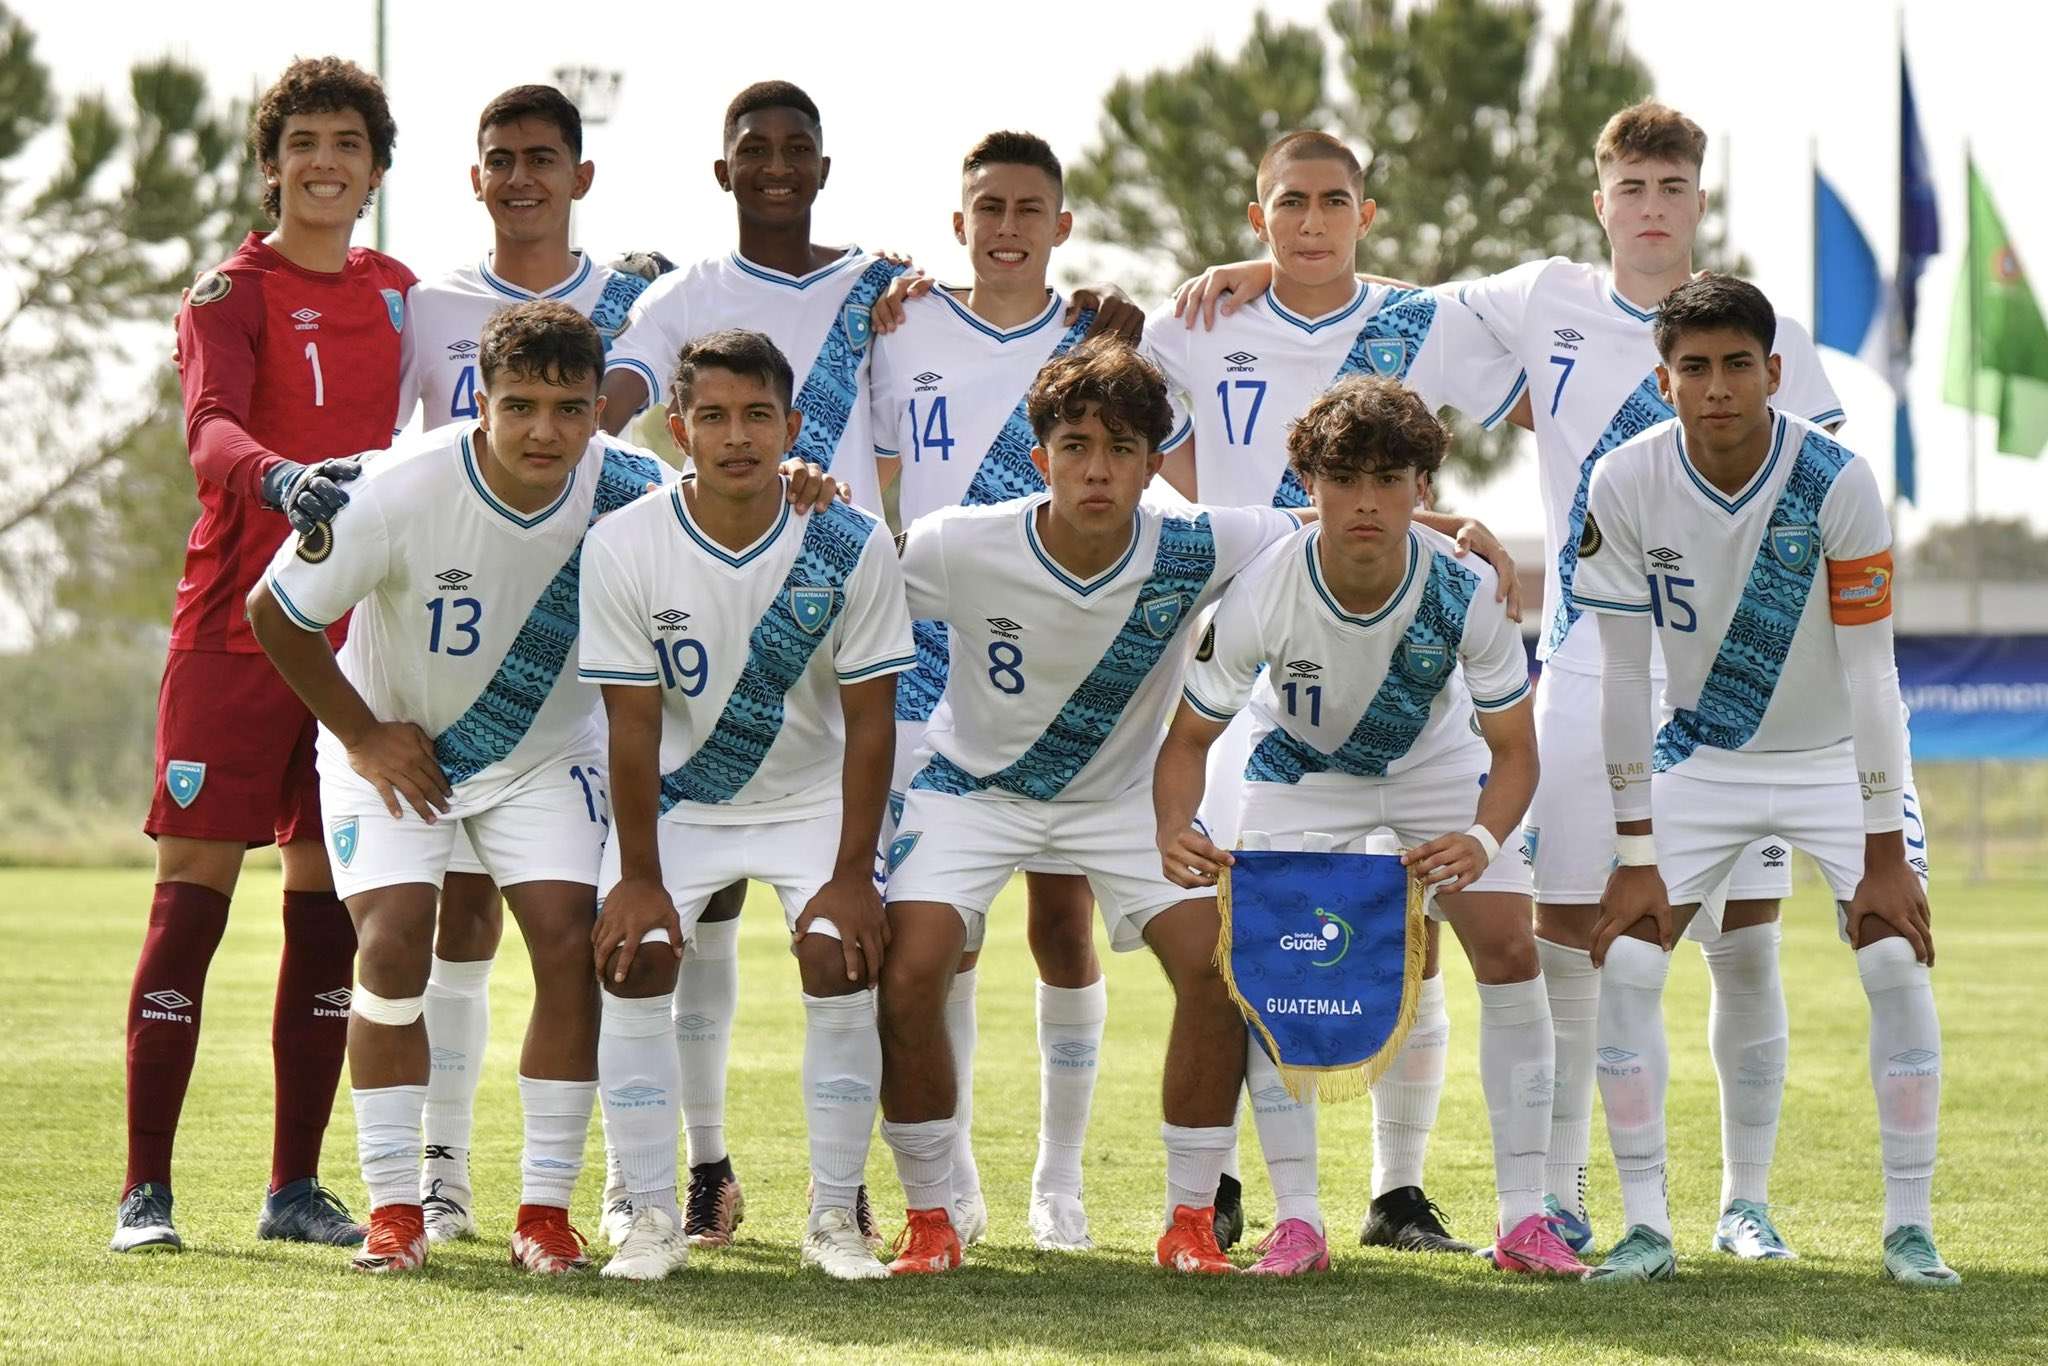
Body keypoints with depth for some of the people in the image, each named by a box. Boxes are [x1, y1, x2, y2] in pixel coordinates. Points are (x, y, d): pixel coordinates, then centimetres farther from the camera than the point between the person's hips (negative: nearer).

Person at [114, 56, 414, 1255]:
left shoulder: (398, 295, 12)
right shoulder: (232, 294, -5)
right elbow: (210, 426, -23)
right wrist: (285, 479, -43)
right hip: (234, 630, -5)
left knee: (330, 905, 6)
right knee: (194, 893, -7)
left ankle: (298, 1187, 13)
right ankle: (146, 1191, -5)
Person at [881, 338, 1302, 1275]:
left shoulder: (1192, 551, -23)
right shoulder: (963, 549, -26)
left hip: (1123, 795, 1)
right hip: (974, 785, -1)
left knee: (1218, 967, -17)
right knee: (908, 974, -21)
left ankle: (1191, 1220, -1)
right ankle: (929, 1221, -3)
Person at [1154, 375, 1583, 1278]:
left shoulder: (1464, 588, -32)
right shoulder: (1261, 595, -33)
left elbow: (1514, 748, -23)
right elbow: (1189, 736, -21)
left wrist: (1482, 840, -44)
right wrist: (1173, 832, -42)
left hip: (1438, 764, 1)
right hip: (1302, 770, 0)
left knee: (1510, 951, -12)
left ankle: (1523, 1220, -3)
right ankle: (1296, 1221, -5)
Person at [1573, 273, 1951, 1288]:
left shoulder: (1836, 482, -25)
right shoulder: (1625, 487, -19)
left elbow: (1869, 670, -21)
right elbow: (1624, 672, -12)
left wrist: (1884, 853, -20)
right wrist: (1635, 856, -11)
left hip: (1836, 757, -2)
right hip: (1701, 756, 2)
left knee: (1899, 962, -15)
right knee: (1624, 962, -11)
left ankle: (1910, 1224, -2)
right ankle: (1646, 1226, -1)